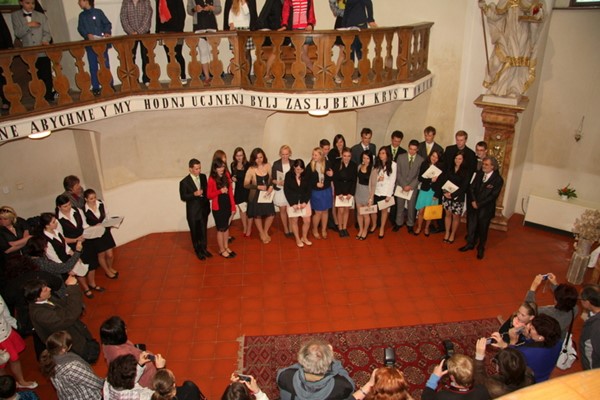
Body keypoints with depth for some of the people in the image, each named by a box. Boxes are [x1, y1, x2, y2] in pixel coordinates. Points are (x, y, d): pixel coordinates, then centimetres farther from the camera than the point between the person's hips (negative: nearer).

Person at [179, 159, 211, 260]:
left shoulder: (203, 177, -2)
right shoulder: (184, 182, -17)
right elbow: (183, 197, -13)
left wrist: (208, 206, 6)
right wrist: (194, 194, -29)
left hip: (204, 209, 4)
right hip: (193, 212, -4)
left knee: (203, 231, 18)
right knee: (195, 233, 13)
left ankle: (204, 249, 36)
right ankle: (198, 251, 31)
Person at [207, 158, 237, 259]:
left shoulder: (226, 175, -1)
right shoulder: (212, 180, -15)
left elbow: (230, 191, 2)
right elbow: (209, 196, -11)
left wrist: (233, 206, 1)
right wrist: (220, 191, -25)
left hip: (227, 205, 5)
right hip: (218, 207, -5)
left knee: (226, 227, 17)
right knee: (221, 229, 7)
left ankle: (226, 247, 33)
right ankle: (221, 250, 23)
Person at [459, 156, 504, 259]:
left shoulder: (498, 179, -13)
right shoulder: (479, 174, 3)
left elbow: (493, 196, -14)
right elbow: (472, 188, 3)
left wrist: (479, 204, -15)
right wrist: (473, 201, -10)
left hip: (486, 208, -4)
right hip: (474, 206, 4)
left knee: (482, 229, 8)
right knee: (471, 226, 13)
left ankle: (481, 248, 26)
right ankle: (470, 244, 32)